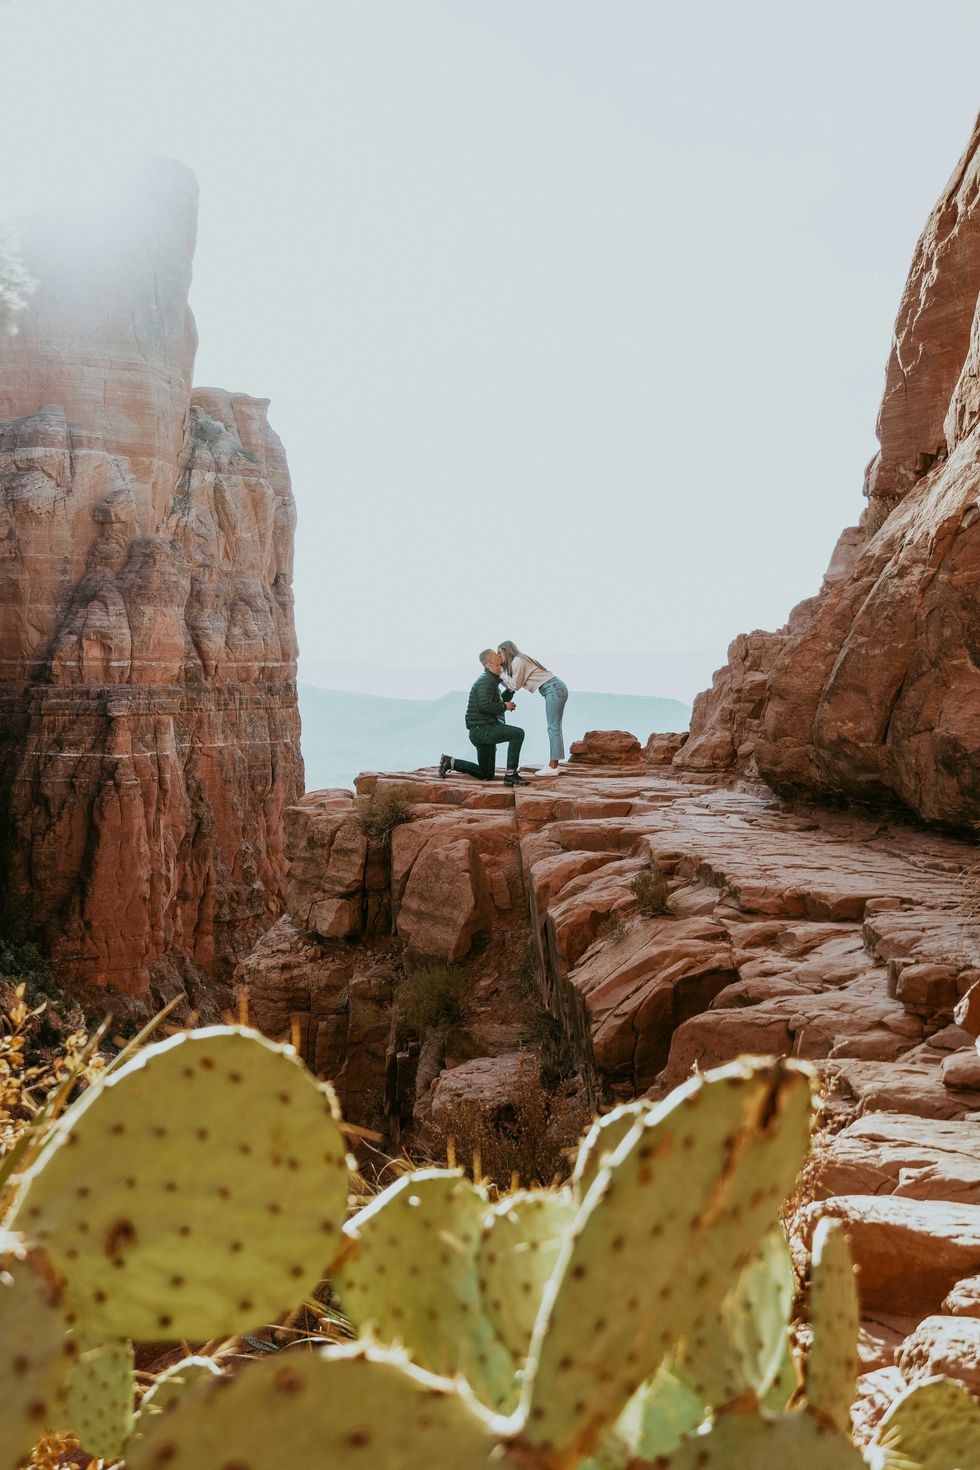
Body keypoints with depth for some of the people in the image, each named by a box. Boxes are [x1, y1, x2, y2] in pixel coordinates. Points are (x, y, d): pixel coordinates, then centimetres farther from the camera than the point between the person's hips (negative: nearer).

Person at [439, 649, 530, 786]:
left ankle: (450, 762, 18)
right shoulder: (486, 680, -13)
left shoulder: (492, 681, 20)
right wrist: (504, 706, -15)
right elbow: (484, 705, -26)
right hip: (481, 728, -10)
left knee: (486, 775, 16)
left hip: (486, 730, 10)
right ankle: (511, 774, -25)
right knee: (518, 733, -26)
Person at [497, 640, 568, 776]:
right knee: (554, 728, 9)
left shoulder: (518, 660, -7)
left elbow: (515, 685, -6)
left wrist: (501, 673, 2)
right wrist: (499, 675, 12)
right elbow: (512, 686, 16)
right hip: (558, 688, 10)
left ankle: (553, 767, -11)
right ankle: (553, 764, 11)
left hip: (553, 689, -10)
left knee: (553, 728, -10)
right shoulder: (521, 660, 22)